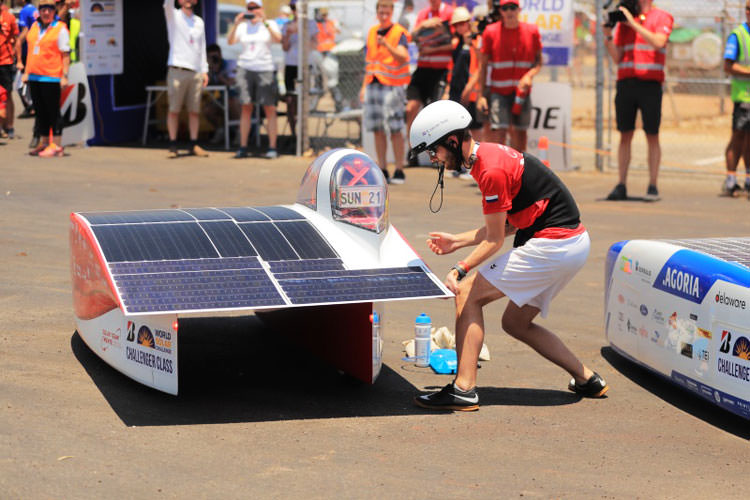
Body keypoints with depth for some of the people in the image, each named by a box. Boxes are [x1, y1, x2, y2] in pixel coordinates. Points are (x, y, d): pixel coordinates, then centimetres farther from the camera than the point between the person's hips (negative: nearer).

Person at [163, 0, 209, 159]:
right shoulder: (173, 16, 5)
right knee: (174, 110, -3)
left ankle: (193, 145, 10)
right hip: (177, 70, -4)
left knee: (195, 110, 3)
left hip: (195, 72, 4)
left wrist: (204, 70, 12)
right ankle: (173, 146, 2)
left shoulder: (199, 22, 17)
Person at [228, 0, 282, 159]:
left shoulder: (270, 24, 5)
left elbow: (278, 39, -13)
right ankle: (243, 148, 4)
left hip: (265, 69, -2)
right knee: (246, 108, 2)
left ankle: (272, 148, -2)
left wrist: (265, 23, -22)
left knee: (269, 108, -5)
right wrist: (235, 25, -13)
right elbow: (230, 41, 0)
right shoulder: (243, 26, 11)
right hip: (245, 68, 2)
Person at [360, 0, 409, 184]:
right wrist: (364, 86, 19)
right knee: (377, 130, 6)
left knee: (395, 130, -6)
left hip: (391, 85, -6)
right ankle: (382, 170, 12)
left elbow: (403, 57, -20)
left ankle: (399, 171, -2)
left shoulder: (399, 33, -5)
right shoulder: (372, 32, 15)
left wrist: (387, 45, -34)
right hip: (373, 84, 6)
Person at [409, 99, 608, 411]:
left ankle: (464, 390, -12)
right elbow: (507, 224, 17)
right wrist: (457, 241, 16)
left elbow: (495, 239, -13)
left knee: (468, 293, -8)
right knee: (516, 323, 18)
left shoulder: (492, 171, -19)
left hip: (553, 244, -10)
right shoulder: (490, 154, 12)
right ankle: (587, 380, 21)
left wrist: (461, 269, -20)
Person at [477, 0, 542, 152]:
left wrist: (529, 75, -13)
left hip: (522, 92, 3)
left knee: (520, 133, 9)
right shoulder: (491, 32, -3)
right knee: (498, 132, -13)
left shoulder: (532, 31, 3)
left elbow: (539, 60, 9)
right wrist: (481, 95, -5)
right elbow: (483, 65, 0)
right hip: (499, 92, -3)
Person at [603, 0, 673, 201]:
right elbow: (617, 58, 11)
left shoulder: (662, 17, 4)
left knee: (652, 136, -1)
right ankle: (621, 186, 4)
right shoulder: (622, 20, 14)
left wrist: (633, 23, -14)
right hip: (625, 84, 4)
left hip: (650, 84, -4)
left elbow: (659, 42, -16)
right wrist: (607, 36, -4)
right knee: (625, 135, 3)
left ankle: (653, 186, 2)